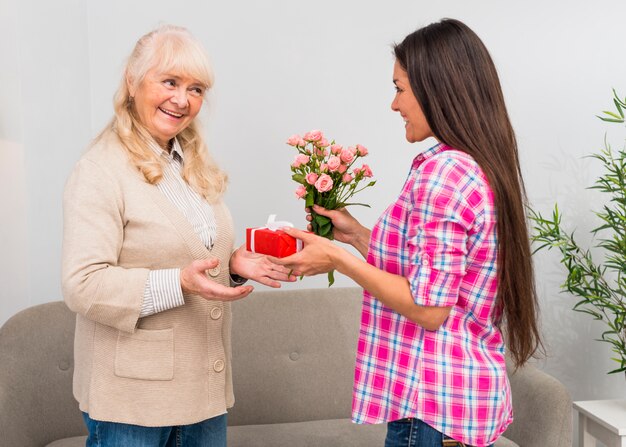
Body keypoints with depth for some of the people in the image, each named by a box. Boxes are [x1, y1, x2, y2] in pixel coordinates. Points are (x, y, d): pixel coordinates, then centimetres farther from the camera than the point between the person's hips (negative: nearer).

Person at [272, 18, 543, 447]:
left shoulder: (443, 170, -18)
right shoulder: (484, 167, 10)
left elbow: (429, 308, -20)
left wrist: (338, 259, -12)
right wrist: (357, 234, 15)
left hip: (435, 401, -9)